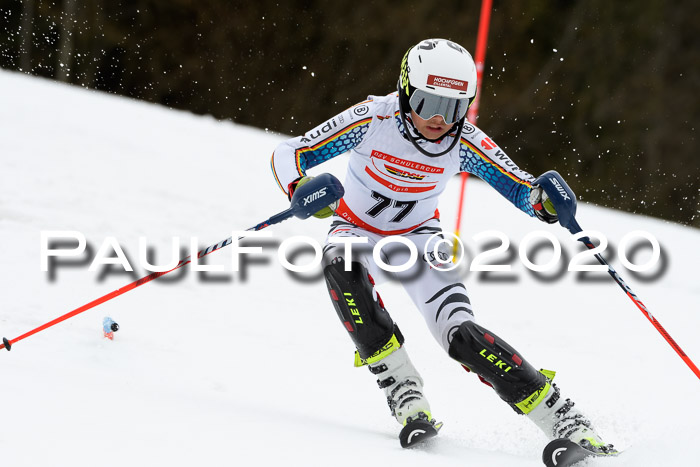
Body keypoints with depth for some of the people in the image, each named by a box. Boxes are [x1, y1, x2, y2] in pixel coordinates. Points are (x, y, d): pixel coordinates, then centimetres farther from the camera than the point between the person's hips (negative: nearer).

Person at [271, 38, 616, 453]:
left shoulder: (466, 143, -22)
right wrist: (303, 191, -45)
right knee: (341, 267, -37)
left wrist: (544, 201, -37)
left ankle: (560, 418, -13)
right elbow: (288, 154, -24)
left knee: (461, 334, -21)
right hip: (357, 229, 0)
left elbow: (520, 187, -14)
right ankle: (404, 394, -31)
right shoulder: (374, 119, -27)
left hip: (418, 237, 0)